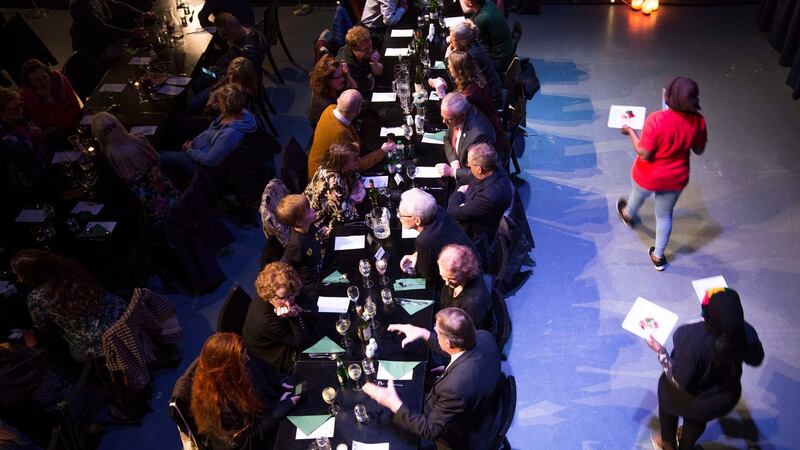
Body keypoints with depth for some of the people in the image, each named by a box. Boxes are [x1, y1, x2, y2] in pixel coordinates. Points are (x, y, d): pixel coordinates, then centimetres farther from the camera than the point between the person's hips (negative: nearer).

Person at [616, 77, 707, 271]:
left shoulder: (656, 120, -33)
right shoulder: (698, 120, -18)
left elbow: (644, 154, -26)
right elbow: (699, 150, -3)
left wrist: (630, 132, -13)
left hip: (649, 177, -3)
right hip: (676, 179, 3)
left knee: (637, 196, 33)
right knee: (664, 215, 25)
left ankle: (628, 215, 68)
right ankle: (659, 256, 42)